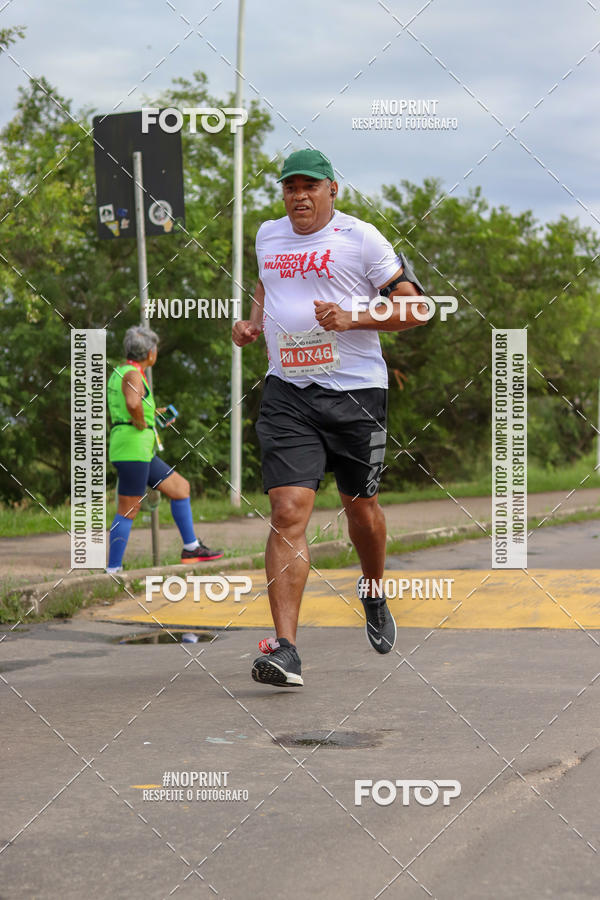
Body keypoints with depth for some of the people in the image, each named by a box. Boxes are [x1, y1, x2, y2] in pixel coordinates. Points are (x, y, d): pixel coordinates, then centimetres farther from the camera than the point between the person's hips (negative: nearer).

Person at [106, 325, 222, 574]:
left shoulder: (120, 373, 19)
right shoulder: (132, 374, -13)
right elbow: (133, 404, -34)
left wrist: (153, 413, 35)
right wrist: (141, 423, -16)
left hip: (140, 452, 10)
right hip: (133, 448, -10)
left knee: (181, 487, 15)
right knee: (128, 511, -6)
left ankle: (191, 548, 19)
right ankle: (113, 571, -3)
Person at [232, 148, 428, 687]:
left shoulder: (360, 237, -3)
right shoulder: (268, 235, 12)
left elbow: (415, 308, -3)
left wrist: (352, 318, -16)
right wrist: (253, 322, 14)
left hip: (355, 390, -2)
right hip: (287, 393, 2)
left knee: (360, 505, 12)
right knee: (288, 511, -13)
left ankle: (374, 594, 45)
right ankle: (285, 650, -18)